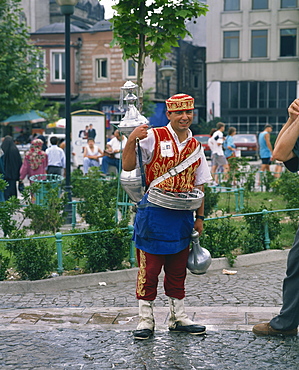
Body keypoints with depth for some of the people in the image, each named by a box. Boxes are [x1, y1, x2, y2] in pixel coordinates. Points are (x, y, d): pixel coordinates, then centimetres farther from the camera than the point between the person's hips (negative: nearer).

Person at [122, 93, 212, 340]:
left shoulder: (195, 146, 11)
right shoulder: (154, 137, -5)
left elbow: (199, 184, 15)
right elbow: (128, 166, -9)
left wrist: (200, 217, 12)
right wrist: (132, 140, -24)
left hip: (182, 215, 5)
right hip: (155, 212, -5)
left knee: (178, 269, 13)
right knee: (149, 267, 1)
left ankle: (178, 317, 24)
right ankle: (146, 320, 11)